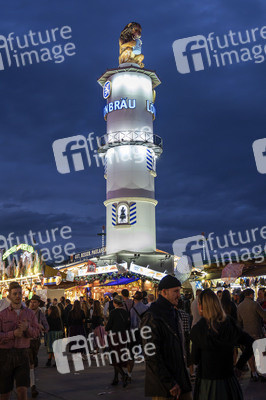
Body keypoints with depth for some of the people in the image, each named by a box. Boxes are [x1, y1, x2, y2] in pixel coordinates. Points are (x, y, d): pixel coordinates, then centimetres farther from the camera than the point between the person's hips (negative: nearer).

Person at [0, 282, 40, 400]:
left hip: (22, 354, 1)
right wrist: (13, 333, -22)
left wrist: (27, 328, -18)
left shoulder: (30, 313, 6)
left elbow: (36, 333, 1)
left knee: (22, 390, -10)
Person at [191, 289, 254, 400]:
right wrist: (239, 366, 6)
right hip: (228, 380, 3)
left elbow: (195, 360, -7)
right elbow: (251, 344, 0)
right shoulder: (230, 324, -7)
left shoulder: (198, 329, -16)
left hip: (207, 383, -3)